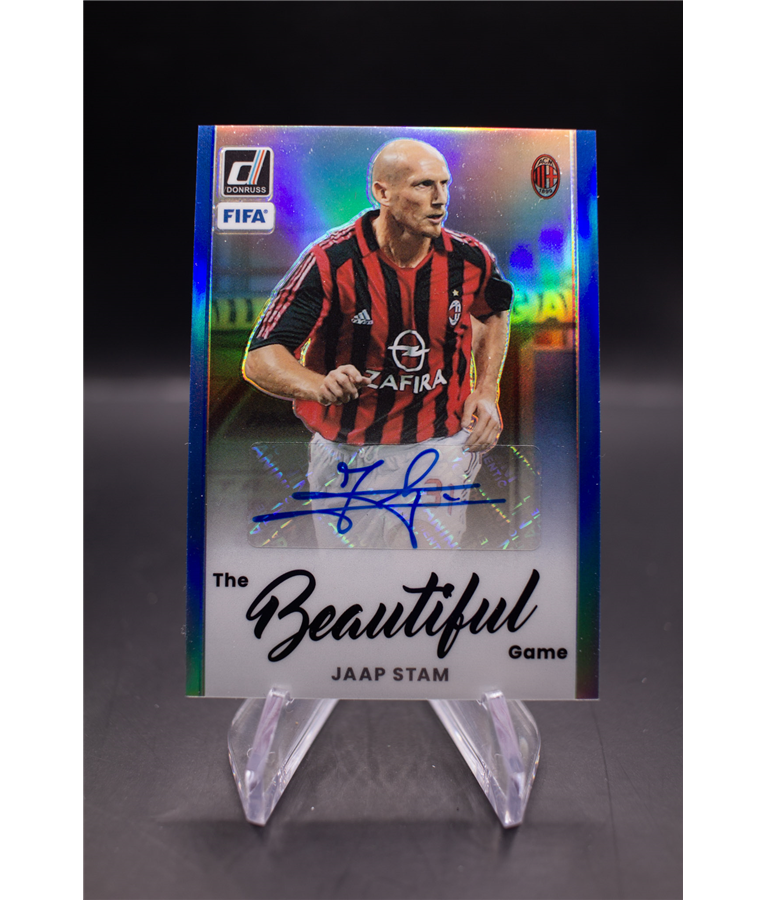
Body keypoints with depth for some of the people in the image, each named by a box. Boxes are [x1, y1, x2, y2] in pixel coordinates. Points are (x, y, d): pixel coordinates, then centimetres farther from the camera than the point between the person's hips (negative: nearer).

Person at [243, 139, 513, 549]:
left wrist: (486, 391, 5)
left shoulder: (469, 258, -5)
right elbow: (261, 357, -22)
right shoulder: (331, 261, -17)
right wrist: (319, 386, -43)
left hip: (441, 445, 2)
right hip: (347, 450, -1)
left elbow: (493, 311, 18)